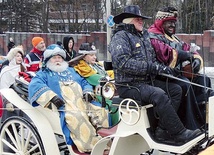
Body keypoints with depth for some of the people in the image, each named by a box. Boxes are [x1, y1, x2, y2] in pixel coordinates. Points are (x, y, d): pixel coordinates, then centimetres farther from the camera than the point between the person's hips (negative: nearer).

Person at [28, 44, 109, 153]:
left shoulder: (71, 71, 37)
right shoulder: (43, 74, 20)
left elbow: (84, 82, 33)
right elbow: (34, 85, -1)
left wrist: (88, 92, 6)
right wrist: (52, 97, -20)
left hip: (84, 103, 6)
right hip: (65, 107, -6)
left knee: (101, 112, -21)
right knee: (76, 117, -38)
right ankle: (92, 148, -42)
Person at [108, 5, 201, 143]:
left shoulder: (144, 36, 21)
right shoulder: (120, 37, -7)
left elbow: (152, 58, 26)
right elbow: (123, 62, -22)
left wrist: (162, 68, 1)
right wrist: (152, 67, -22)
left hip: (147, 81, 9)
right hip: (129, 86, -9)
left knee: (176, 90, -7)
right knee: (158, 94, -30)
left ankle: (162, 131, -12)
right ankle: (179, 133, -25)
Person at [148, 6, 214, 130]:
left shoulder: (174, 38, 25)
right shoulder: (153, 36, -4)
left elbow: (189, 49, 18)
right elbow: (166, 53, -22)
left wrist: (196, 58, -5)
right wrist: (187, 55, -17)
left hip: (179, 72, 9)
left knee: (204, 80, -3)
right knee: (185, 85, -31)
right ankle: (192, 127, -29)